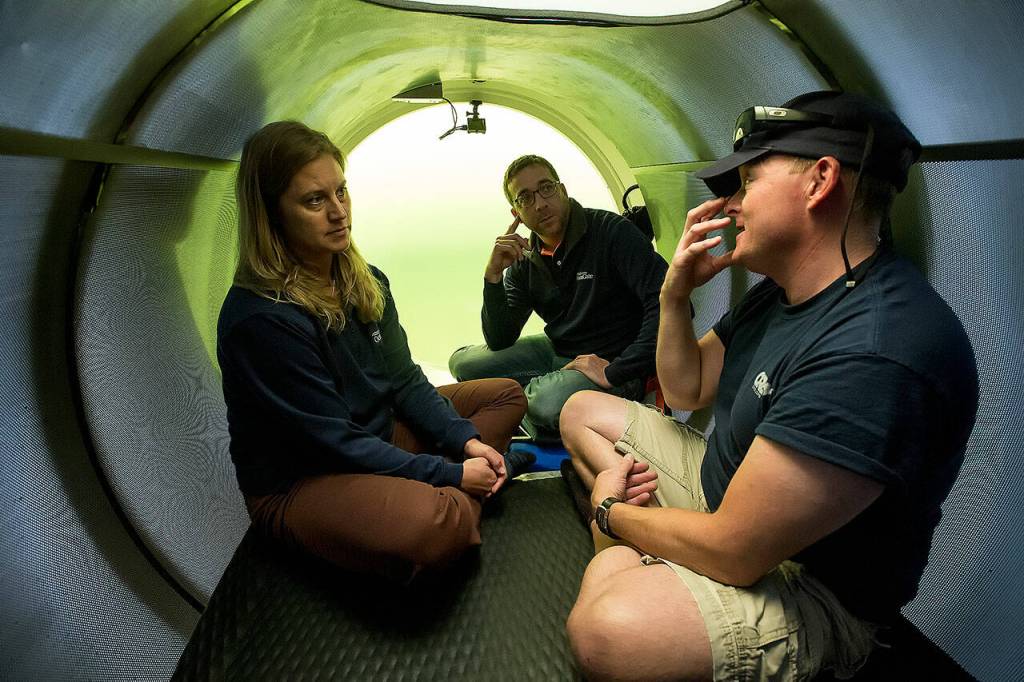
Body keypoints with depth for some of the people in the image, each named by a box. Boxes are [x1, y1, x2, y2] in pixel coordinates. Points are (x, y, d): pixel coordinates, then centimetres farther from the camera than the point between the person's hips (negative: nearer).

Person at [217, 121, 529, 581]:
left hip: (380, 435, 9)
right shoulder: (259, 319, -26)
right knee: (432, 524, -40)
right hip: (297, 485, -9)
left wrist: (466, 441, -8)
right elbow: (334, 441, -23)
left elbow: (405, 382, 5)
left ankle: (457, 505, -11)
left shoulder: (366, 283, -1)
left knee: (506, 394, 9)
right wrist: (450, 474, -20)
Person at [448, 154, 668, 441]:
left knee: (550, 402, -37)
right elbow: (499, 342, -1)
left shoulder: (611, 231, -16)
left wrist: (616, 372, -27)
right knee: (463, 362, -2)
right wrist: (493, 275, -14)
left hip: (610, 359, -6)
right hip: (557, 352, 7)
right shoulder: (524, 263, 2)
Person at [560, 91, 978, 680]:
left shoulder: (875, 352, -33)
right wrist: (676, 294, -6)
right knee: (583, 410, 13)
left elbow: (731, 552, -30)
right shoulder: (782, 291, 0)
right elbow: (687, 390, 12)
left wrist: (611, 510, -11)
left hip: (812, 586, -9)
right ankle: (638, 563, -1)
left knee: (605, 630, -39)